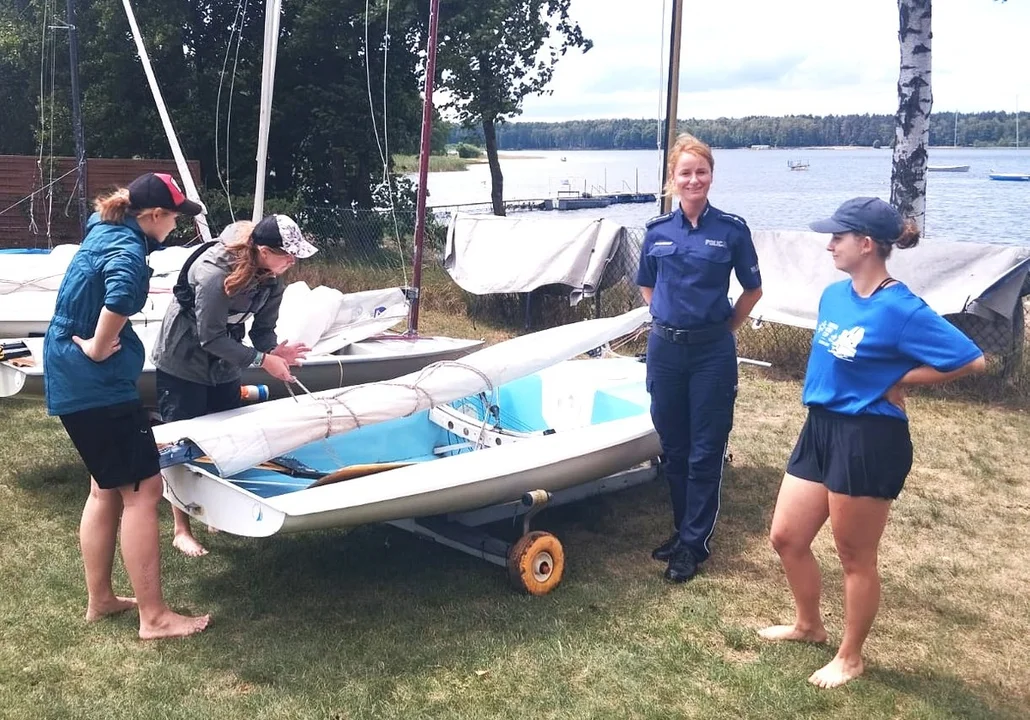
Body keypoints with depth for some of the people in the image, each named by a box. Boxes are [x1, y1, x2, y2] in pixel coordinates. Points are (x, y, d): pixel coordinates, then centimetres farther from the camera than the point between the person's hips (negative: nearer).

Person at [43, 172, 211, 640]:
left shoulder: (103, 230, 11)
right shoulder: (127, 251, -19)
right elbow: (120, 297, -41)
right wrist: (98, 349, -25)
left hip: (71, 381, 10)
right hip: (98, 385, -10)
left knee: (107, 488, 17)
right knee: (142, 489, -6)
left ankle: (99, 600, 27)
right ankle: (153, 617, -1)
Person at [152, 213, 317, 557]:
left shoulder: (271, 276, -12)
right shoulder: (214, 274, -34)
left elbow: (263, 327, -7)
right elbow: (211, 338, -30)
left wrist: (273, 349, -29)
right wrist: (261, 360, -32)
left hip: (224, 365, 7)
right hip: (183, 364, -7)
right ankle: (181, 531, 10)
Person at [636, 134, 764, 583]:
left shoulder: (731, 229, -5)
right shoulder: (657, 231, 4)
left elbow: (753, 289, 5)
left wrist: (724, 328, 4)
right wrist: (669, 318, 9)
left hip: (712, 351, -3)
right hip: (665, 348, 3)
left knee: (706, 451, 1)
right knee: (673, 447, 12)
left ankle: (694, 544, 11)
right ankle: (683, 529, 28)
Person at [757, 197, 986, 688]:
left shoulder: (902, 310, -18)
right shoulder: (833, 295, 6)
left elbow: (971, 360, -18)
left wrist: (898, 382, -11)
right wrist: (825, 388, 6)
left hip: (868, 441, -8)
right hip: (820, 429, 8)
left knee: (855, 558, 8)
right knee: (786, 538, 15)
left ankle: (850, 657, 28)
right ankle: (808, 625, 39)